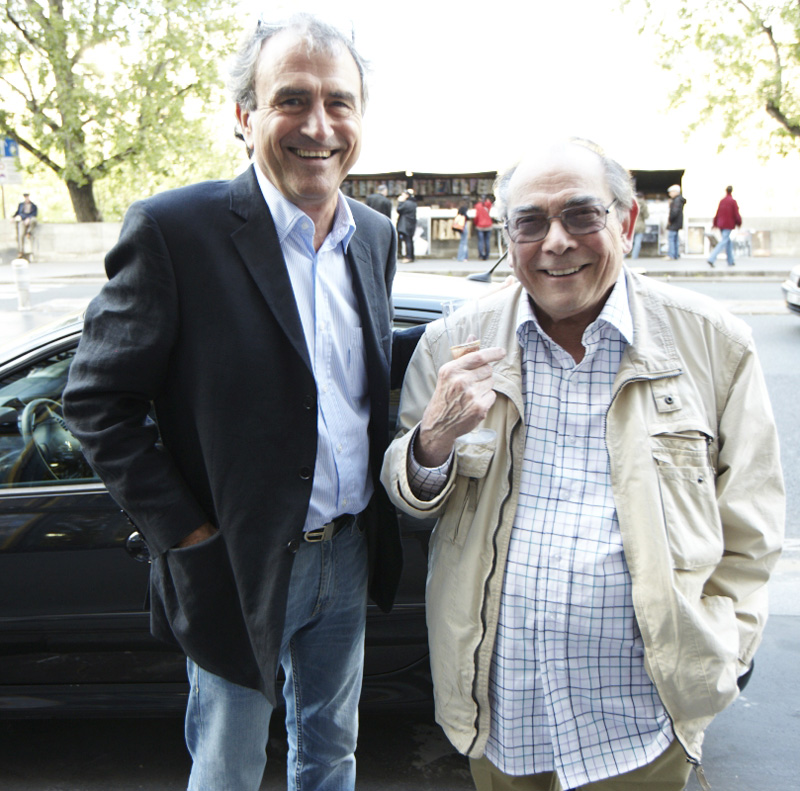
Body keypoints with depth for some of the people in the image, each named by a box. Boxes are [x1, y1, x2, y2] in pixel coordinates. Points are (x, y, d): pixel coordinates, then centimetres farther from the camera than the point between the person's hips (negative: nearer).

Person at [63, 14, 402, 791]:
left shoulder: (375, 236, 2)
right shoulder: (174, 229, -18)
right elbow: (96, 399, -14)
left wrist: (375, 517, 7)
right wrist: (185, 532, -15)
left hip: (348, 554, 5)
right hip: (237, 564, -5)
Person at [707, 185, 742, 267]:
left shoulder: (722, 201, 6)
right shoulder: (733, 202, -12)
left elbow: (717, 213, 10)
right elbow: (736, 214, -10)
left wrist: (714, 224, 17)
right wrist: (739, 223, 5)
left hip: (721, 225, 7)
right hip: (728, 225, -7)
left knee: (728, 242, 17)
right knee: (723, 242, -9)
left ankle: (730, 261, 21)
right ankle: (711, 259, -21)